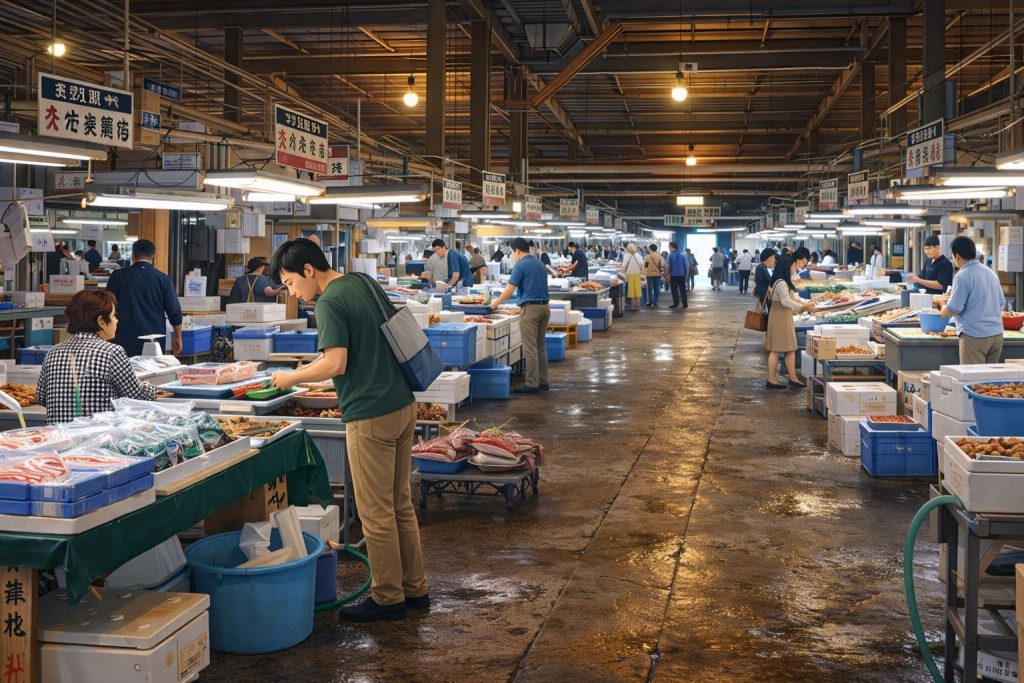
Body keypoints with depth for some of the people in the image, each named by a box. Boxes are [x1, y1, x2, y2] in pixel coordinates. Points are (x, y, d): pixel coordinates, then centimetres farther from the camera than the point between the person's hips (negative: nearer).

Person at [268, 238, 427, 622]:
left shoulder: (330, 303, -14)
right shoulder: (365, 283, 12)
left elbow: (335, 364, -20)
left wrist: (291, 378, -6)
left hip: (370, 417, -9)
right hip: (403, 406, 9)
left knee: (376, 513, 2)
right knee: (401, 503, 17)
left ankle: (388, 598, 12)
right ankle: (414, 589, 25)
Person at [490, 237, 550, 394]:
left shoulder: (521, 265, -8)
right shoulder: (540, 263, 15)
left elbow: (509, 290, -10)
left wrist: (496, 303, 5)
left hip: (530, 308, -8)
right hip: (545, 306, 8)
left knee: (530, 348, -5)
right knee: (541, 346, 14)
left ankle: (532, 384, -4)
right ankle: (543, 381, 16)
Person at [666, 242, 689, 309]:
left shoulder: (671, 255, -5)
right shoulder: (683, 255, 5)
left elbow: (669, 266, -11)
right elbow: (686, 266, 4)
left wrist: (668, 274, -2)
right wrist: (686, 274, 12)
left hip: (673, 275, -3)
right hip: (682, 275, 3)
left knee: (674, 290, 5)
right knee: (683, 290, 8)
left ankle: (676, 303, 0)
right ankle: (685, 304, 6)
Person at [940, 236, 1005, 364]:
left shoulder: (962, 276, -12)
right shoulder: (991, 273, 12)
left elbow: (954, 309, -13)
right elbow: (1001, 302, 18)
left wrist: (943, 310, 7)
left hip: (974, 336, -7)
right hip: (997, 334, 7)